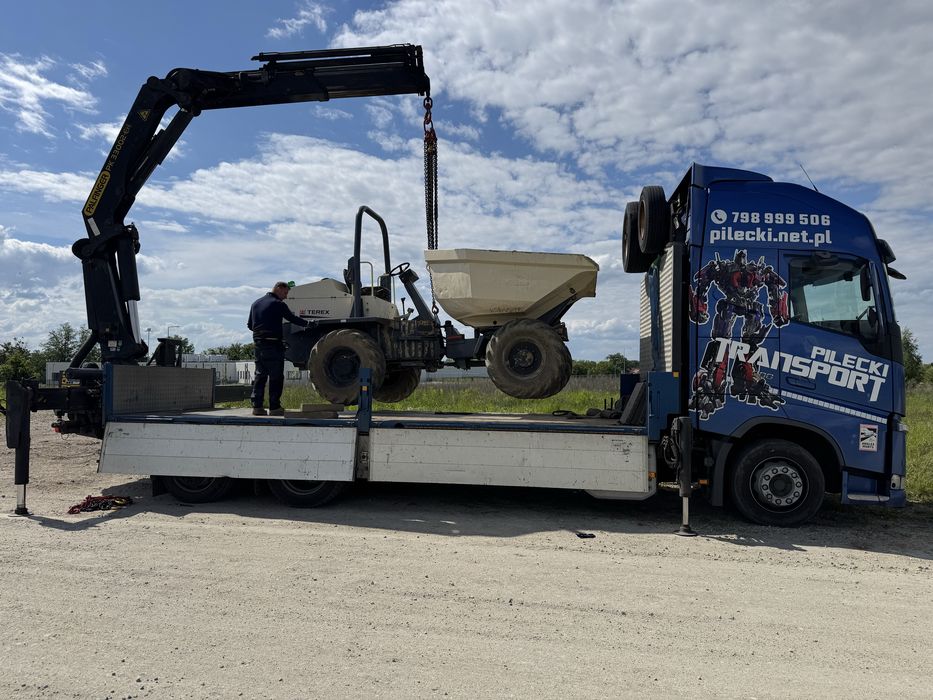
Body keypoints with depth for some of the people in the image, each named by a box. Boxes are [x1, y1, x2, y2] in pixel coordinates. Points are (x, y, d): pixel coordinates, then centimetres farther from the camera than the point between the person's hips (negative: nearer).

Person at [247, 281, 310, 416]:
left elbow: (249, 324, 19)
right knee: (276, 376, -3)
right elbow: (292, 319, -8)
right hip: (273, 344, -7)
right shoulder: (278, 304, -8)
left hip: (258, 343, 8)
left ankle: (256, 405, 8)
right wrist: (308, 323, 3)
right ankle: (274, 407, -3)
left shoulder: (256, 303, 16)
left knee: (260, 375, 11)